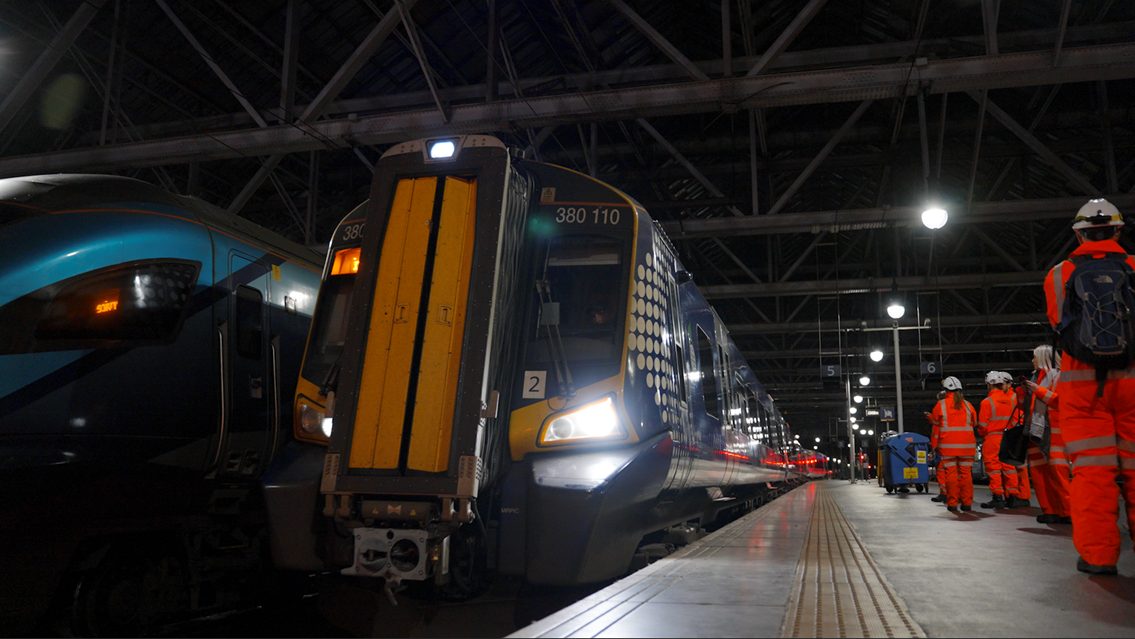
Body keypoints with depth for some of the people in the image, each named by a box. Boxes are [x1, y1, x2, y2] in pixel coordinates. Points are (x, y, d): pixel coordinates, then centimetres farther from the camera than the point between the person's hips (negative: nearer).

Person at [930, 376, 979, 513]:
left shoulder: (941, 405, -1)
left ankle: (952, 503, 2)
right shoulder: (968, 405, 6)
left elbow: (935, 426, 1)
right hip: (966, 444, 2)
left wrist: (934, 445, 7)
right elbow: (975, 423, 12)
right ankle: (967, 503, 9)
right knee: (966, 473, 7)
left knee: (951, 473, 1)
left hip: (948, 445, -2)